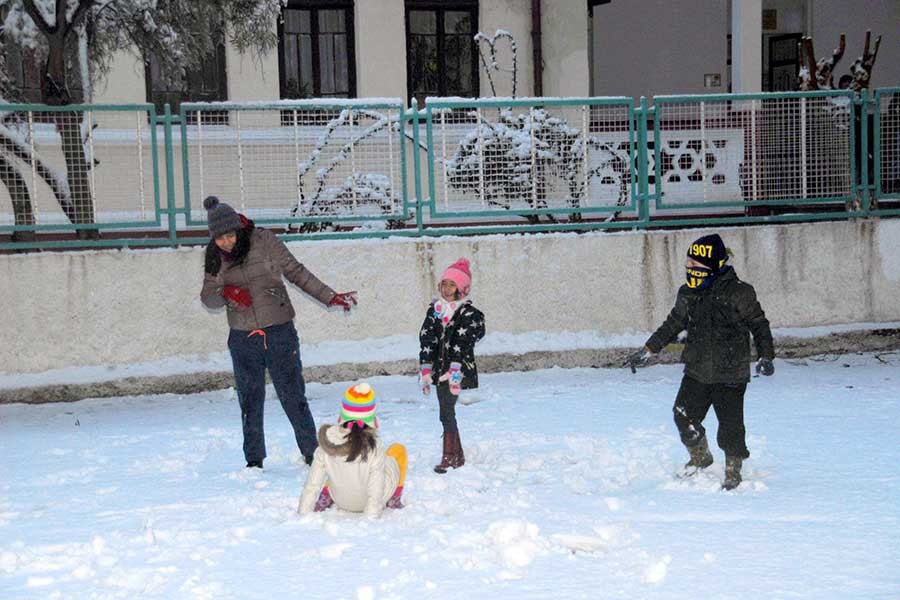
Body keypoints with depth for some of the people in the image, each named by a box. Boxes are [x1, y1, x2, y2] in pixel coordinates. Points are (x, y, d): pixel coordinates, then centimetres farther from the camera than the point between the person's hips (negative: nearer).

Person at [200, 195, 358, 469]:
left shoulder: (263, 240, -7)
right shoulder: (214, 255, 3)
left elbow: (296, 272, 0)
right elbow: (207, 297, 8)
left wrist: (330, 297, -1)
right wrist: (226, 293, -14)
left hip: (279, 332, -3)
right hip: (243, 339, 3)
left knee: (293, 397, -1)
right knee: (250, 402, 9)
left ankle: (312, 455, 9)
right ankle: (254, 461, 21)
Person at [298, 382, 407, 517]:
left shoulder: (327, 445, -26)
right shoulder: (374, 448, -34)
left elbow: (312, 484, -17)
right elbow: (375, 493, -30)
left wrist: (304, 513, -5)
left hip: (342, 501, 3)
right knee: (398, 449, 20)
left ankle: (325, 497, 22)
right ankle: (395, 499, 20)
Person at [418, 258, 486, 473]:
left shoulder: (469, 314, -5)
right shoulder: (435, 309, 10)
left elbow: (463, 345, -15)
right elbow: (426, 340, 5)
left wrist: (455, 373, -24)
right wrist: (425, 371, -3)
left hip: (457, 370, -6)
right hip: (439, 369, 6)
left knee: (447, 412, -13)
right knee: (446, 412, 10)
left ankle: (449, 458, -7)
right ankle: (458, 456, 20)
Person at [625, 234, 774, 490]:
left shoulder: (739, 293, -12)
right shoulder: (688, 294, 5)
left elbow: (759, 325, -5)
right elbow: (673, 325, 18)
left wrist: (765, 356, -15)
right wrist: (647, 351, 18)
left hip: (730, 375, -5)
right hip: (696, 372, 5)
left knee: (730, 426, -3)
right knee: (684, 417, 5)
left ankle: (733, 472, 19)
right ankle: (700, 458, 32)